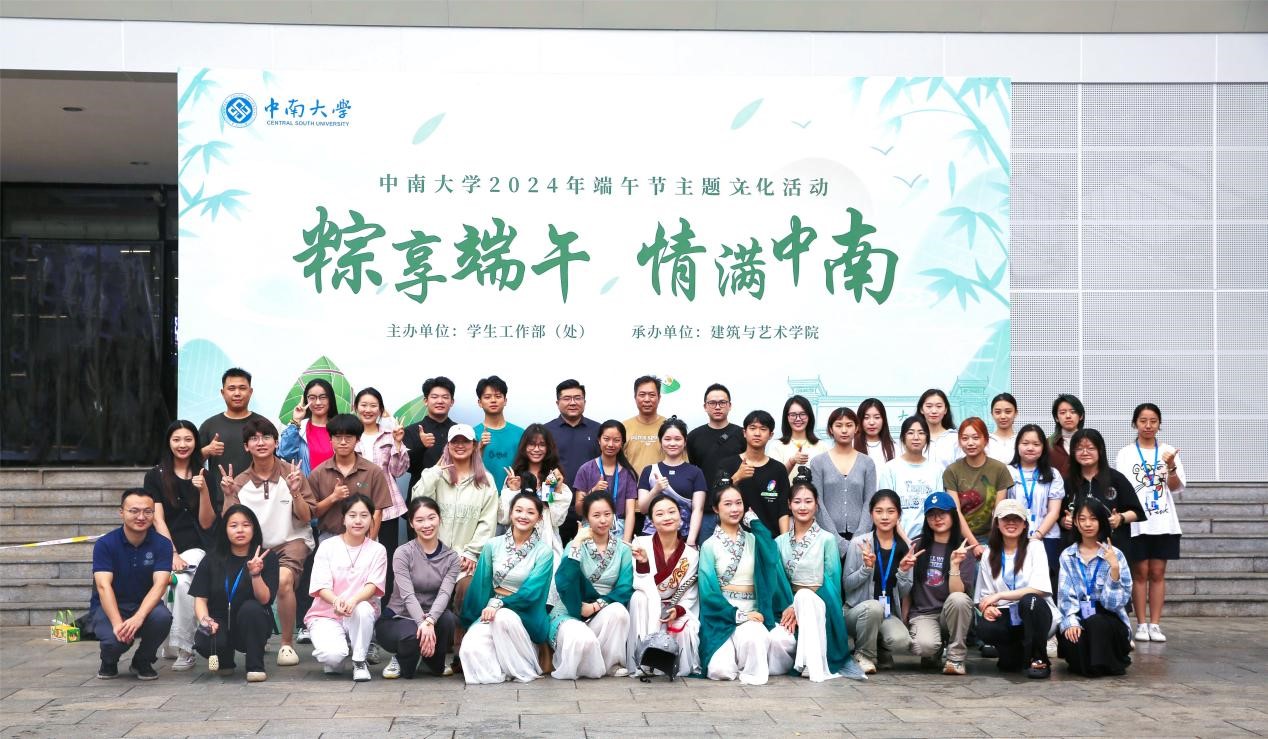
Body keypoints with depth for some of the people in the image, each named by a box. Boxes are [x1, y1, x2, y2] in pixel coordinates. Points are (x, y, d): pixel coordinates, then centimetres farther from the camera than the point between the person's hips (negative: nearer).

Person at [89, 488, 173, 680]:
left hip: (145, 606, 2)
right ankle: (109, 663, 8)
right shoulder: (105, 544, -12)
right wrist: (117, 623, -37)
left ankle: (143, 661, 0)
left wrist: (138, 617, -37)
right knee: (115, 639, -33)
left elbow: (160, 584, -20)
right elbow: (104, 586, -22)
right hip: (108, 607, -2)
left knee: (162, 617, -33)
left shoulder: (161, 544, -8)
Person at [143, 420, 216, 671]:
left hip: (195, 548, 0)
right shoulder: (155, 476, 7)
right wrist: (172, 555, -13)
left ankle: (184, 650, -23)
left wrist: (204, 491, -10)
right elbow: (158, 519, -1)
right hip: (163, 548, 0)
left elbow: (206, 523, 6)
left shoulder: (203, 477, 11)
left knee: (183, 582, -32)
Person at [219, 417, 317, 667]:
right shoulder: (240, 482, 7)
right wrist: (229, 496, -10)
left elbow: (306, 518, -2)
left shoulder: (292, 474, 0)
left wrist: (295, 493, -17)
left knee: (283, 579, -32)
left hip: (291, 541, -3)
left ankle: (287, 644, -14)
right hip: (256, 546, 3)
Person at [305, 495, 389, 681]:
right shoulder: (328, 546, 2)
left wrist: (353, 600, -33)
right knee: (333, 655, -31)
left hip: (361, 615, 1)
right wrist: (336, 601, -32)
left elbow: (373, 585, -10)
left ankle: (359, 662, -13)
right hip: (326, 614, -1)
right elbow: (321, 586, -8)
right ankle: (333, 660, 9)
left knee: (363, 609, -37)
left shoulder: (377, 550, 4)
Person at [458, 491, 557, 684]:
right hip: (492, 611, 2)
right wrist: (487, 608, -4)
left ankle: (523, 670, -15)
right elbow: (481, 584, 7)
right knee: (471, 649, -29)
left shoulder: (543, 551, -2)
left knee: (504, 617, -37)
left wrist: (499, 603, -20)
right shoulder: (492, 545, 6)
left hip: (524, 615, -1)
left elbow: (532, 591, -10)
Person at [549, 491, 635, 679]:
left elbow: (625, 588, -5)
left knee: (618, 611, -31)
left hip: (604, 615, 3)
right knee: (583, 640, -35)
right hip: (570, 613, -3)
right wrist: (577, 545, -20)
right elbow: (564, 584, -18)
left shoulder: (622, 549, 6)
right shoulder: (577, 545, -1)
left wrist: (597, 605, -19)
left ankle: (612, 663, -10)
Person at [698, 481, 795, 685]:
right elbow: (708, 591, -4)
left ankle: (759, 666, 1)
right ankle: (749, 672, 1)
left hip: (757, 610, 3)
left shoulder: (754, 539, 14)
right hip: (725, 613, -3)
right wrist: (739, 615, -17)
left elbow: (772, 560, -11)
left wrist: (754, 521, -2)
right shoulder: (710, 546, 6)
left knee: (784, 640, -27)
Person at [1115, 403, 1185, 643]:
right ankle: (1141, 625, 5)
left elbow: (1176, 488, 1)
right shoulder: (1125, 454, 2)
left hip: (1164, 523, 2)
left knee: (1158, 573, 3)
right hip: (1137, 523, -2)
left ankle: (1155, 624, 7)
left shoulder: (1168, 452, 7)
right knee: (1140, 573, 0)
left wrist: (1171, 467, -16)